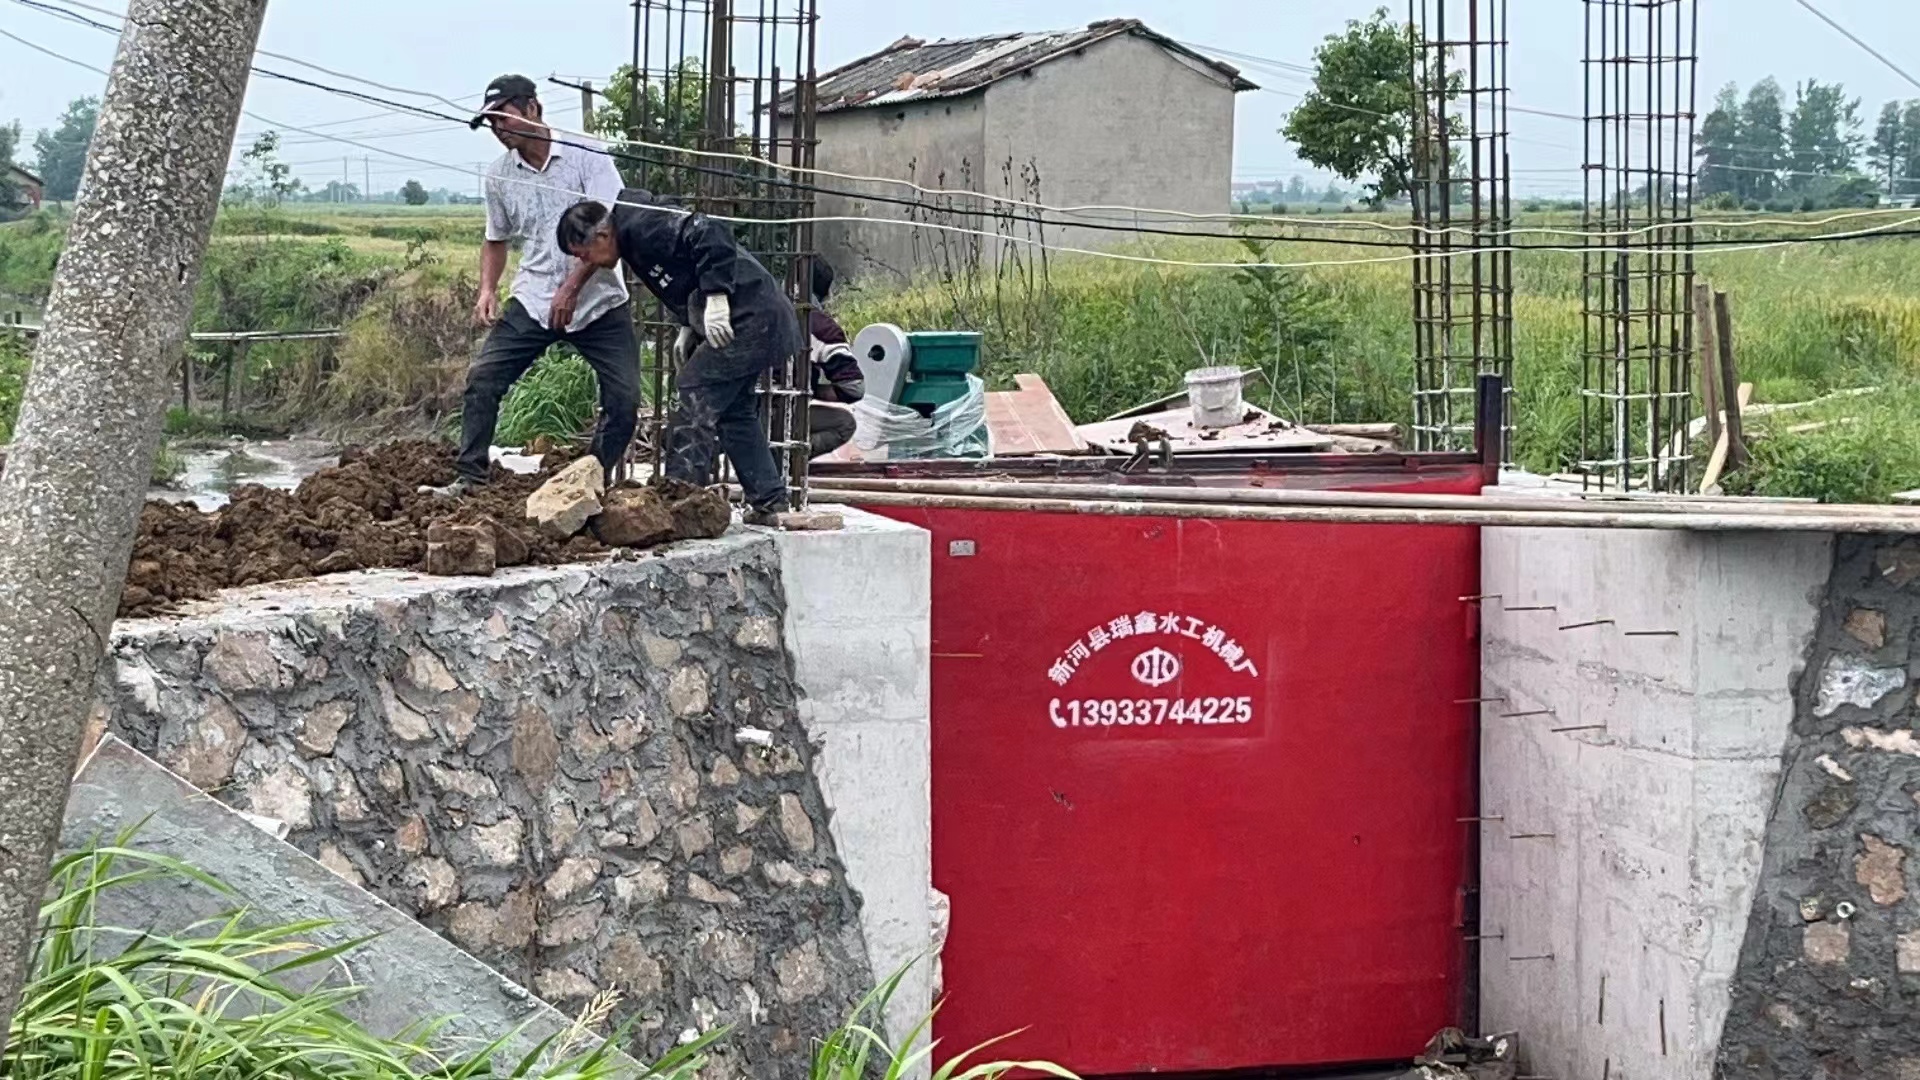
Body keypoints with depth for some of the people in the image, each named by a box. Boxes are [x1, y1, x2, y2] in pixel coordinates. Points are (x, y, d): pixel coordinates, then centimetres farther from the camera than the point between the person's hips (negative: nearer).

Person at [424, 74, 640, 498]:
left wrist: (572, 287, -22)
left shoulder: (586, 155, -9)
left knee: (624, 398, -7)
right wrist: (487, 289, 1)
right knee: (482, 378, -9)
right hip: (533, 301, 3)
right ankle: (470, 479, -3)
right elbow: (496, 240, 19)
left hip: (599, 300, -3)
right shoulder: (499, 175, 5)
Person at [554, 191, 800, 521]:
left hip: (748, 317, -11)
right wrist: (689, 328, 15)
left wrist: (715, 298, -27)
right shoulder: (634, 240, 16)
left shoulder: (642, 226, -16)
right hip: (756, 317, 11)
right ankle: (769, 501, 23)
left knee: (697, 399, -11)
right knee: (733, 409, 17)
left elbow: (710, 236, -27)